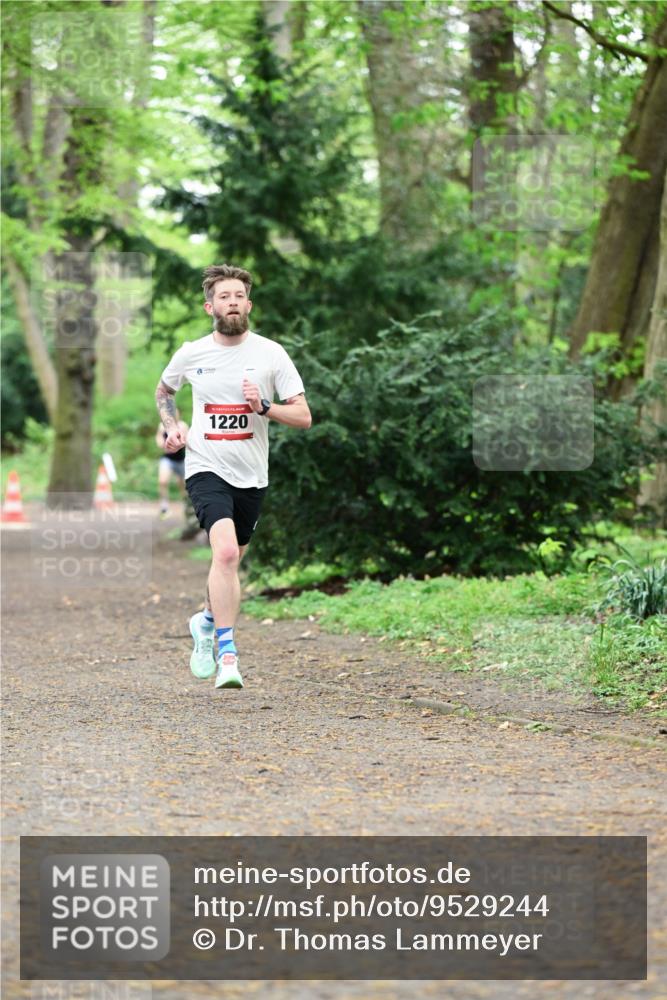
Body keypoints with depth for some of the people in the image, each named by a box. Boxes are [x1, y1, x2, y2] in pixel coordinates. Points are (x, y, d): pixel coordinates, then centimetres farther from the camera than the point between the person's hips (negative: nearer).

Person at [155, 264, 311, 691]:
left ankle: (208, 621, 46)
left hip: (251, 476, 2)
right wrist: (172, 427, 4)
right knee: (225, 550, -24)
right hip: (206, 469, -2)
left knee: (230, 562, 15)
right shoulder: (191, 354, 0)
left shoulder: (271, 354, -3)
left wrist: (264, 407, -20)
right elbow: (164, 390, 22)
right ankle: (227, 654, -22)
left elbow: (303, 417, -4)